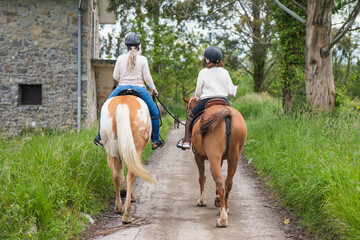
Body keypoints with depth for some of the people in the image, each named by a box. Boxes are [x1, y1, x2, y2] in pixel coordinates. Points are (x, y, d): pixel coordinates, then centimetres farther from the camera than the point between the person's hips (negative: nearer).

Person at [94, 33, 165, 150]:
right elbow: (147, 78, -4)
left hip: (122, 88, 1)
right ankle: (155, 141, 16)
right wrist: (153, 89, 13)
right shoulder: (143, 59, -4)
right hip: (139, 89, -1)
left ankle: (100, 137, 18)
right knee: (154, 113, 16)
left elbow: (115, 76, 3)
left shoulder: (120, 58, -1)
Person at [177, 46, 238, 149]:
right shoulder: (224, 72, 5)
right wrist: (235, 88, 29)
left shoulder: (203, 72, -2)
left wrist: (197, 98, 24)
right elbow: (231, 91, 5)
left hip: (206, 101, -3)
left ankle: (187, 140, 8)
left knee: (190, 115, 16)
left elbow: (198, 91, 2)